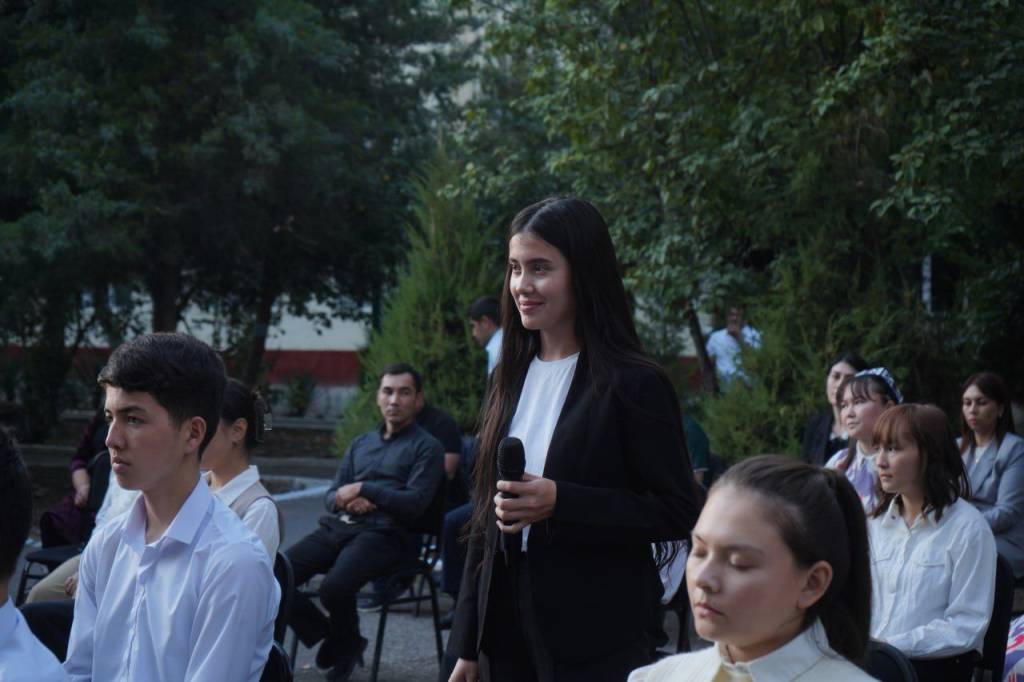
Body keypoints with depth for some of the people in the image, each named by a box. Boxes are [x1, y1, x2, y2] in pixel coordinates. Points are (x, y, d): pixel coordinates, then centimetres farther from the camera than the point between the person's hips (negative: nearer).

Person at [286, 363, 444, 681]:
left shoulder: (426, 447, 6)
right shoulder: (361, 443, 26)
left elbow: (414, 504, -6)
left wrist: (362, 490, -4)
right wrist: (345, 500, -2)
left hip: (384, 533, -6)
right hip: (338, 526, 6)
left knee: (334, 587, -33)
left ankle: (343, 648, 0)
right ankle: (328, 639, 1)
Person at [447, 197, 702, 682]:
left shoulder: (633, 384, -10)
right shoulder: (511, 379, 9)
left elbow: (678, 512, -12)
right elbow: (486, 517, 13)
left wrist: (559, 503, -22)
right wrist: (467, 643, 12)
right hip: (506, 625, 6)